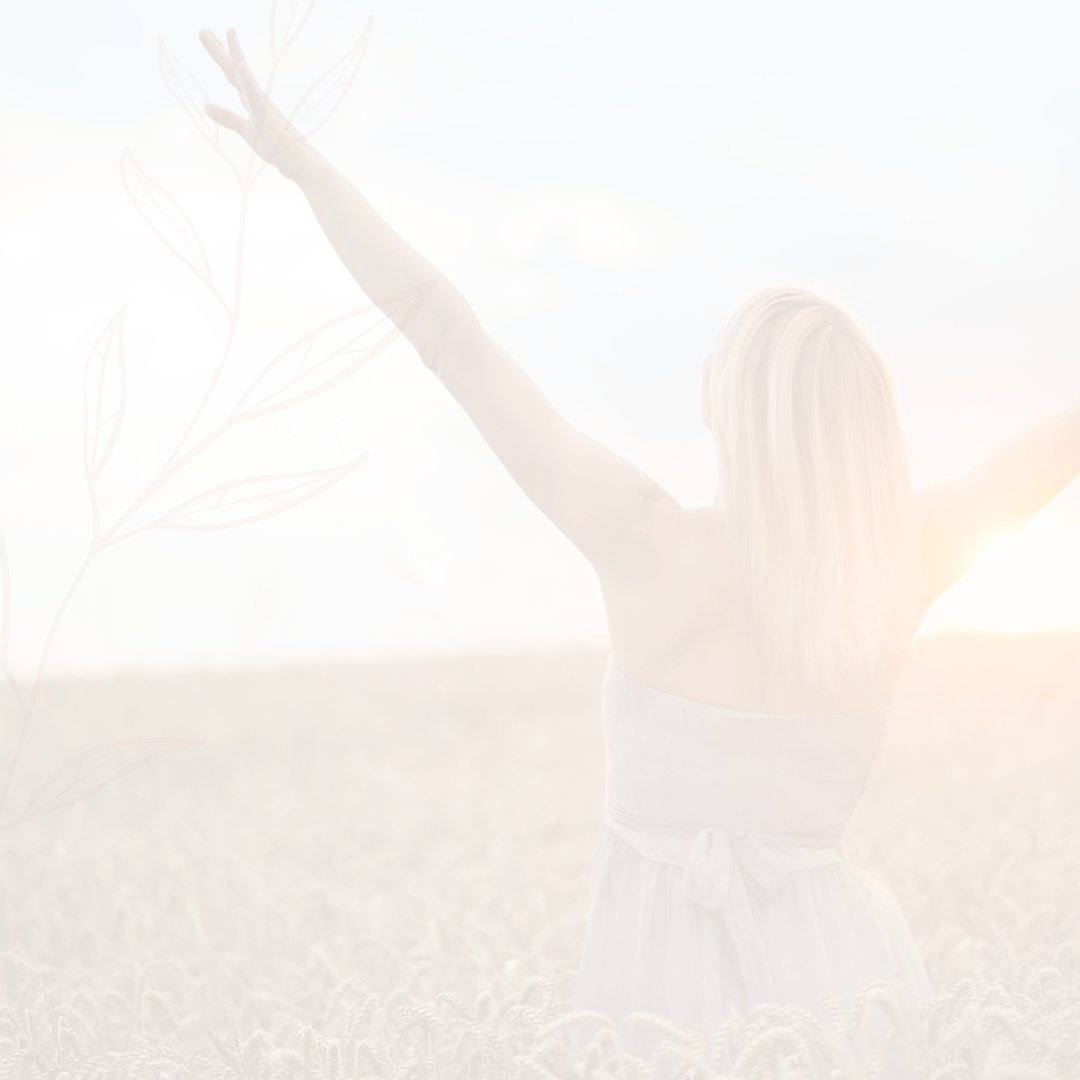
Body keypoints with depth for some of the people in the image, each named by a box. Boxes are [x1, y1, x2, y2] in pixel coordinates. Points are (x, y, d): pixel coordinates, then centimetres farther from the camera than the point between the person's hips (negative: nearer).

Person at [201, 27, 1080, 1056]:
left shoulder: (658, 548, -18)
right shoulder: (905, 561, -8)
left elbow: (452, 340, -16)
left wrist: (296, 154, -10)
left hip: (676, 980, -3)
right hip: (838, 969, 3)